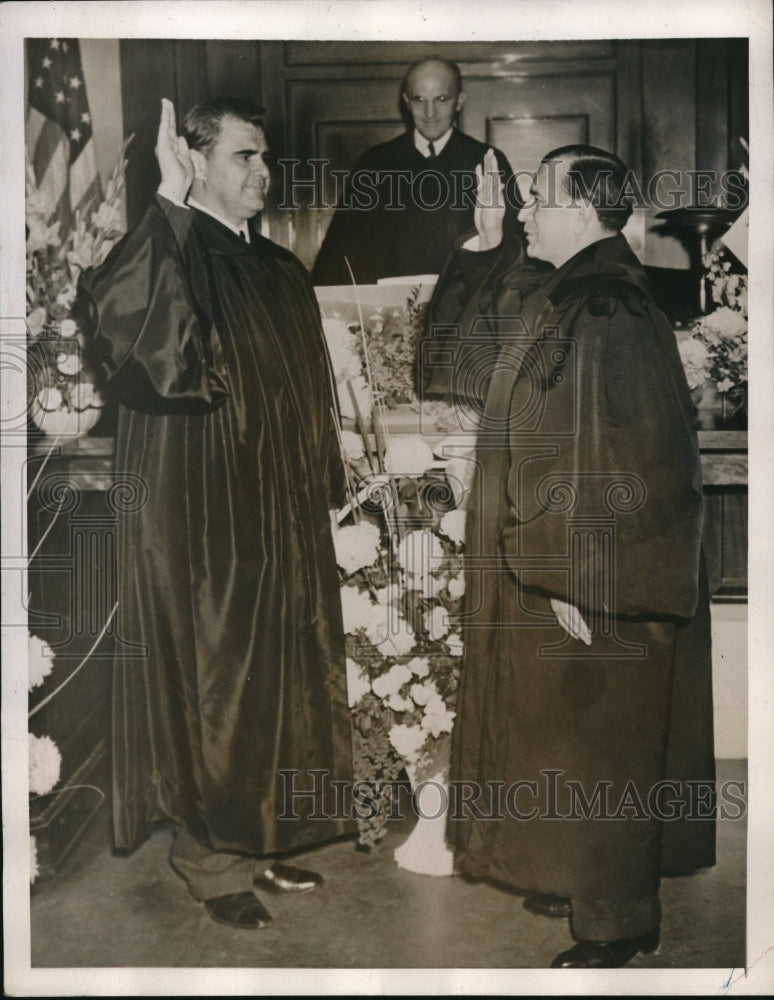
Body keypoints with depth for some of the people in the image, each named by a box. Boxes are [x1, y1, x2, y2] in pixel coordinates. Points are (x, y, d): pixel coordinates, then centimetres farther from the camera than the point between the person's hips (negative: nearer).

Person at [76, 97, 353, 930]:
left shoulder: (280, 274, 11)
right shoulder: (170, 254, -10)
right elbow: (113, 318, -34)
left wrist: (322, 499, 14)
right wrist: (169, 201, -32)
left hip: (278, 518, 7)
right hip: (200, 517, -7)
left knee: (276, 674, 13)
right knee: (212, 680, 1)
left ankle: (260, 837, 29)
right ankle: (209, 854, 18)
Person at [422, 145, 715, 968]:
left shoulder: (609, 318, -22)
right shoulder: (557, 297, 8)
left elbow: (616, 464, -26)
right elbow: (466, 348, 23)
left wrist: (580, 583, -24)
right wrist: (485, 245, 14)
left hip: (591, 580, -10)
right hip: (540, 563, 10)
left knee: (596, 743, 3)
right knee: (558, 730, 20)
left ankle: (616, 922, 20)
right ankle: (581, 880, 37)